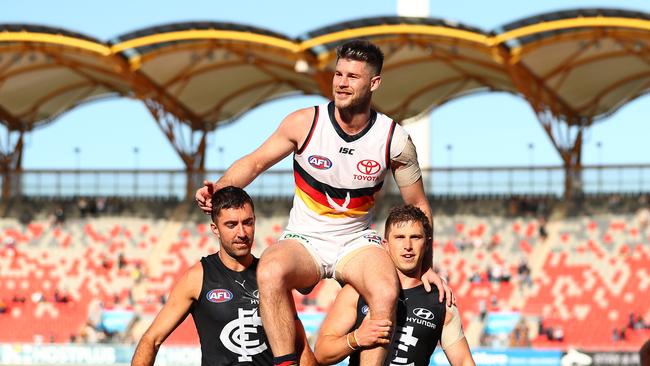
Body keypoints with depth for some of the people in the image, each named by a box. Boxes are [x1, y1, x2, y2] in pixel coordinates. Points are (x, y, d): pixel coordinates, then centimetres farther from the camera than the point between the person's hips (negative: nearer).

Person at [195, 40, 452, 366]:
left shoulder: (394, 140, -6)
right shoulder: (305, 123, -8)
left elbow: (418, 206, 7)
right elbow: (255, 162, 4)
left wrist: (426, 267, 2)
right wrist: (218, 189, -15)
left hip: (357, 242, 1)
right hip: (302, 241, 0)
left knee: (386, 292, -34)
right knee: (270, 272, -37)